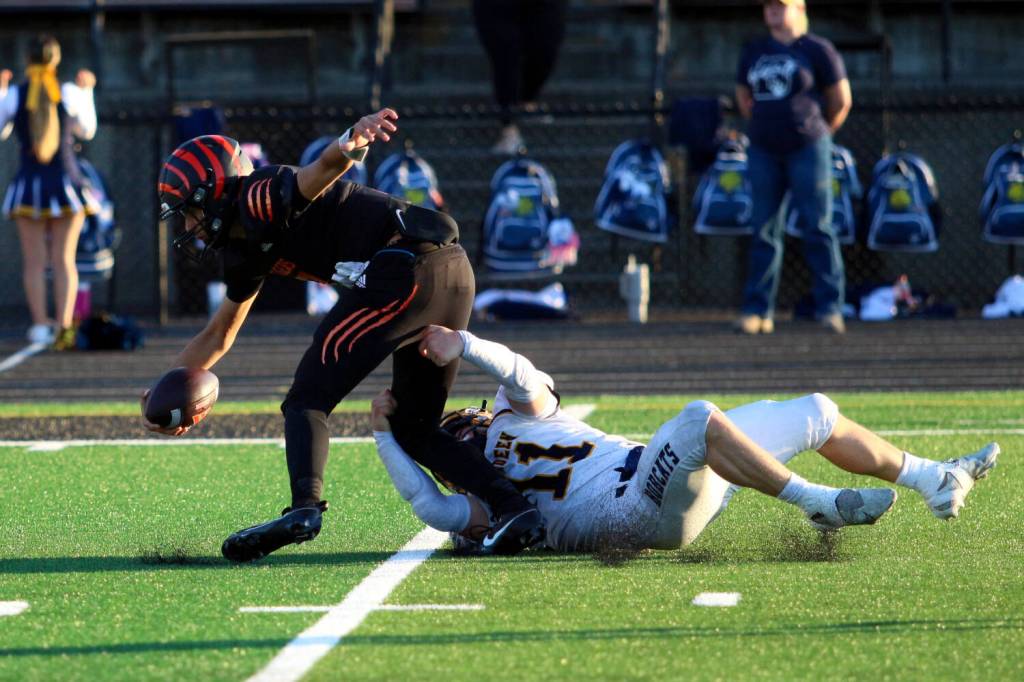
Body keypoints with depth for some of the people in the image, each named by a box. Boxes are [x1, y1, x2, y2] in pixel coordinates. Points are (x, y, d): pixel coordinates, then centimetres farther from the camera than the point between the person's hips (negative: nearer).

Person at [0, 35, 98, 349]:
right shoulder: (70, 93, -4)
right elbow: (87, 131, 13)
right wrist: (86, 91, 25)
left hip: (28, 184, 0)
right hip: (66, 183, 0)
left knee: (34, 262, 6)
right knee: (64, 260, 1)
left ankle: (40, 324, -3)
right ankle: (64, 326, -11)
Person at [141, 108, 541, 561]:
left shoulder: (258, 199, -3)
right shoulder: (245, 251, 26)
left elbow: (321, 171, -23)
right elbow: (218, 336, 37)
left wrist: (353, 141, -45)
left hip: (408, 267, -10)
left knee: (306, 401, -7)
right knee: (414, 429, 18)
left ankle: (305, 508, -27)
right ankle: (513, 505, 5)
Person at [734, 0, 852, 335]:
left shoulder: (817, 50, -3)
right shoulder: (754, 53, 11)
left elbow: (841, 100, 2)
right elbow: (744, 97, 24)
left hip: (808, 150, -4)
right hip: (764, 153, 4)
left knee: (817, 228, -6)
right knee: (764, 230, 3)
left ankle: (829, 306, -3)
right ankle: (757, 310, 3)